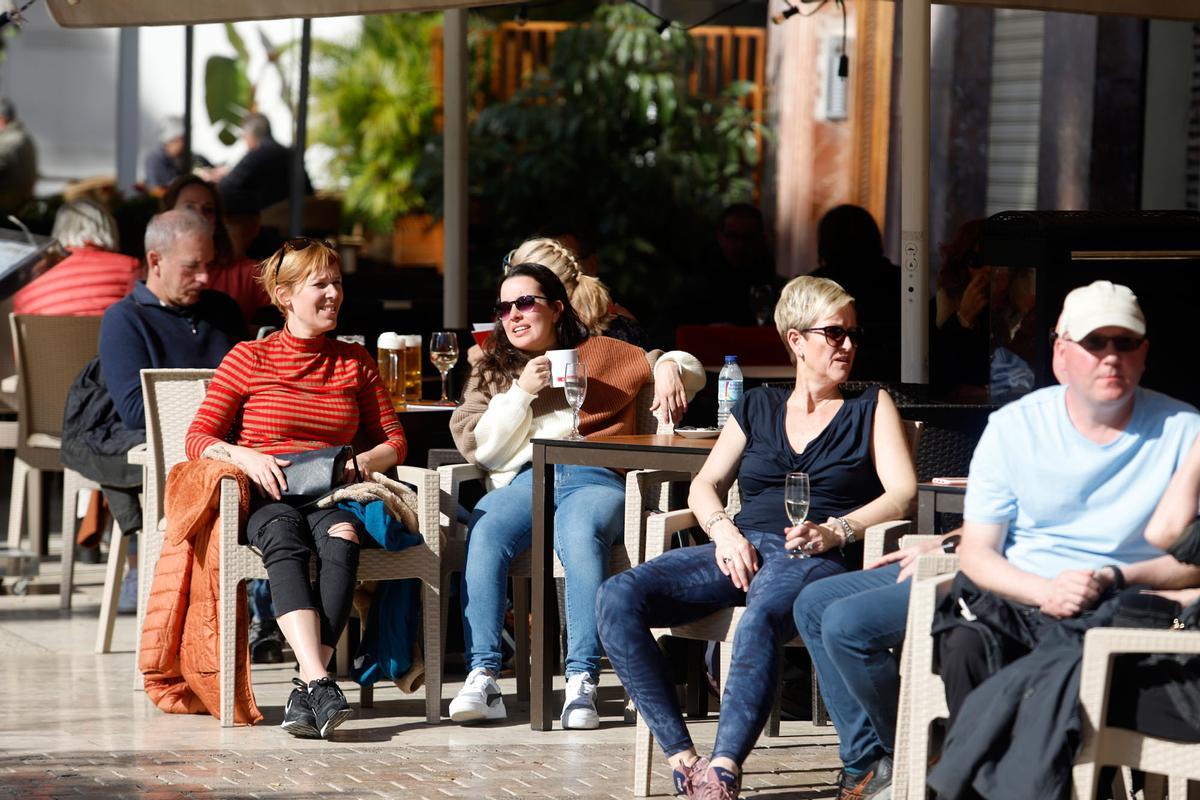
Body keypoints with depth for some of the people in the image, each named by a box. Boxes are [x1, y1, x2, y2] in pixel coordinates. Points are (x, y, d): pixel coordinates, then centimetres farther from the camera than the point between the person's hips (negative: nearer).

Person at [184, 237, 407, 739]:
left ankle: (305, 692, -44)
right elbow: (198, 438, 5)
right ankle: (319, 681, -54)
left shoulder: (354, 362, 19)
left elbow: (393, 442, 18)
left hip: (330, 498, 2)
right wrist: (246, 457, -15)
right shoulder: (250, 359, 10)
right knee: (285, 541, -39)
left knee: (341, 537, -36)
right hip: (267, 500, -2)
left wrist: (361, 464, -5)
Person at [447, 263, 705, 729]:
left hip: (593, 479, -2)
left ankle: (582, 682, -43)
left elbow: (691, 370, 25)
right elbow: (479, 448, 13)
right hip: (522, 481, 2)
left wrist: (670, 368, 1)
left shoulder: (602, 355, 23)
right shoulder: (491, 371, 27)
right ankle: (482, 678, -40)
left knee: (580, 536, -38)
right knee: (484, 534, -34)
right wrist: (521, 393, 2)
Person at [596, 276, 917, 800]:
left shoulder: (872, 407, 16)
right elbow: (704, 486, 20)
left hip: (817, 559, -4)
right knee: (617, 598, -23)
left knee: (763, 614, -42)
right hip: (742, 548, 4)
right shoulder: (757, 408, 25)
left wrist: (835, 532, -14)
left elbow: (902, 494, 3)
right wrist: (723, 530, -3)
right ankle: (681, 757, -28)